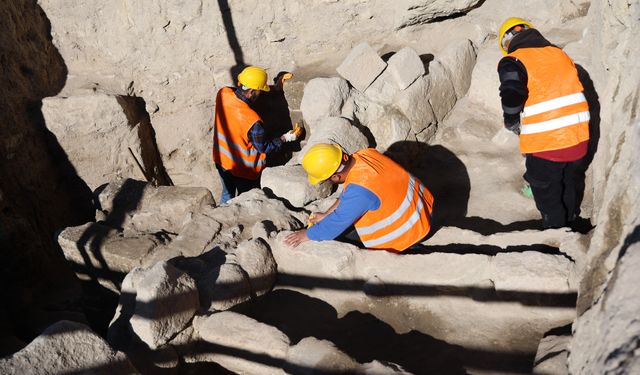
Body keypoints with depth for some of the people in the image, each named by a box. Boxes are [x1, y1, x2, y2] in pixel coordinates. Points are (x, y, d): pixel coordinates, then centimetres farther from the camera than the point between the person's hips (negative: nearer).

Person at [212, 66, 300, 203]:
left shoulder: (223, 94, -20)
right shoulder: (252, 120, -36)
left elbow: (241, 95, 1)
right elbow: (263, 148, -18)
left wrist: (277, 88, -1)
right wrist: (286, 138, -5)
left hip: (221, 160, 6)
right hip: (243, 170, -6)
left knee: (227, 194, 30)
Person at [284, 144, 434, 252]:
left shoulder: (359, 190, -34)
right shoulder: (365, 154, -8)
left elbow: (337, 224, -23)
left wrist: (306, 235, -8)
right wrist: (326, 214, 12)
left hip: (410, 228, -9)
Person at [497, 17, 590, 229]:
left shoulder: (513, 62, -9)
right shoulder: (559, 54, 11)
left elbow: (512, 99, -24)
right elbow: (574, 92, 13)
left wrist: (513, 125, -4)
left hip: (546, 144, -7)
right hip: (579, 138, 7)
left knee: (548, 196, 16)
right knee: (568, 184, 31)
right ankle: (569, 222, 52)